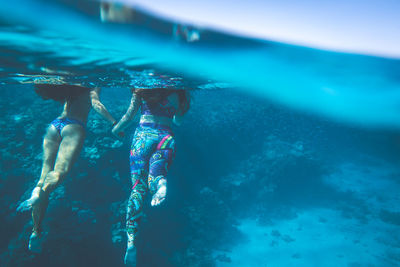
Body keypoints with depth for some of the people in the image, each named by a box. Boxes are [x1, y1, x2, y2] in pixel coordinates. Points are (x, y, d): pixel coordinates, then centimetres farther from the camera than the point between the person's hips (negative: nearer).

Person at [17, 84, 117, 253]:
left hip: (54, 125, 5)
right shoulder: (91, 87, 10)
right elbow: (95, 103, -7)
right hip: (73, 127, -5)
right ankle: (39, 193, -52)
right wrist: (114, 123, -9)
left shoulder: (66, 87, 24)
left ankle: (36, 230, -6)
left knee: (45, 174, -2)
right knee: (60, 170, -17)